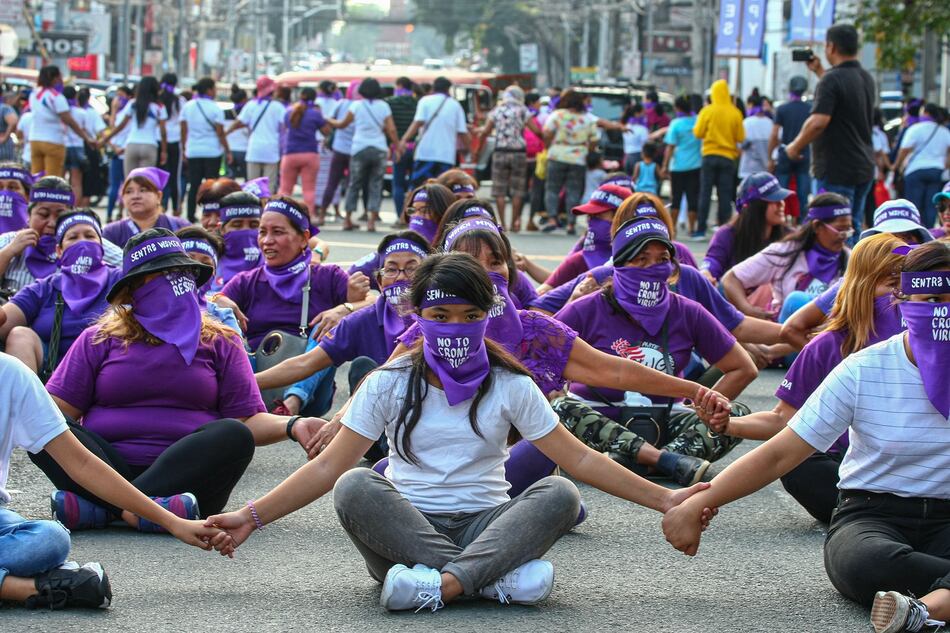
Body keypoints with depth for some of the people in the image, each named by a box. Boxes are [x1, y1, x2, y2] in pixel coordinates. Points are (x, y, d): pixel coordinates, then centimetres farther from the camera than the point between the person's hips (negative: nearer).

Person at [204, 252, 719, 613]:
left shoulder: (511, 387, 8)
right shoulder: (389, 384, 6)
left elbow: (578, 459, 6)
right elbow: (329, 467, 1)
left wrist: (660, 499, -2)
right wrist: (253, 517, -10)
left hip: (485, 526, 1)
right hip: (406, 527, -1)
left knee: (560, 494, -27)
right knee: (354, 488, -32)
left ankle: (443, 583, -44)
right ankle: (498, 579, -37)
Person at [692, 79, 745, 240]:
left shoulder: (707, 111, -5)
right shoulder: (735, 113, -4)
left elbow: (698, 133, -5)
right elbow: (740, 137, -2)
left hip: (710, 156, -1)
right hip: (728, 157, 1)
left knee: (705, 193, 3)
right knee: (725, 196, 4)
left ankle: (701, 230, -1)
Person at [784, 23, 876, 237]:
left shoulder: (833, 79, -16)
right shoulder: (867, 79, 11)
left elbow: (819, 121, -26)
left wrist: (795, 146, -12)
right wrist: (819, 71, 33)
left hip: (836, 169, -8)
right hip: (864, 167, 8)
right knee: (853, 228, 14)